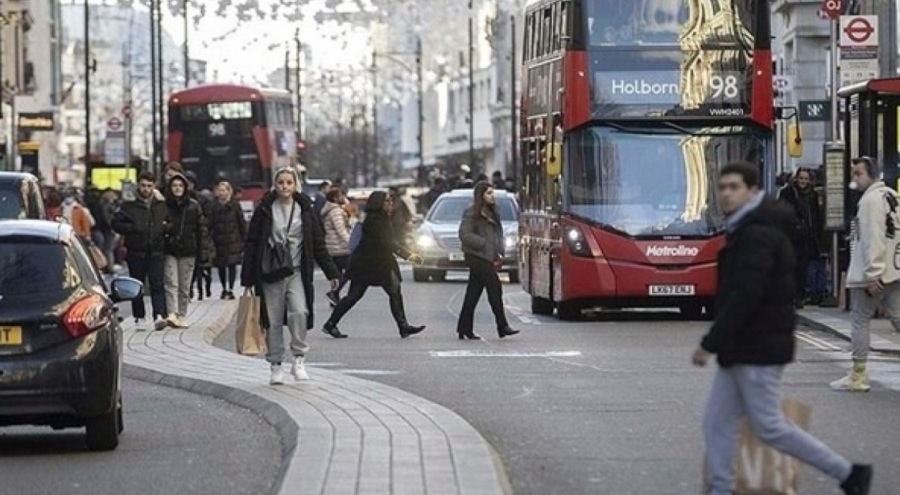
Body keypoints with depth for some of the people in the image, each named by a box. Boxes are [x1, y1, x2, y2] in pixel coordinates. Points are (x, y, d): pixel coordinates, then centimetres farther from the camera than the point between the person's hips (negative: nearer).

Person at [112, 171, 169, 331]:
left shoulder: (162, 206, 10)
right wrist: (133, 229, -13)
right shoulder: (129, 206, 2)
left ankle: (159, 316, -21)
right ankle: (139, 318, 15)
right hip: (136, 253, 0)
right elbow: (116, 223, -1)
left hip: (156, 253, 0)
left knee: (158, 285, -12)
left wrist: (165, 228, -1)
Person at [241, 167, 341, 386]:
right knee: (273, 320, 2)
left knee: (299, 312, -18)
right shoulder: (265, 210, 0)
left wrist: (331, 272, 7)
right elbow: (252, 243, 1)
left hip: (297, 272, 1)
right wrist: (248, 277, -2)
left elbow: (318, 243, 10)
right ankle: (276, 365, 12)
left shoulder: (304, 209, 5)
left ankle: (298, 359, -5)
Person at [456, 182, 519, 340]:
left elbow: (499, 235, 21)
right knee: (495, 288, -13)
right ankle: (502, 326, -12)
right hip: (477, 257, -8)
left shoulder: (492, 214, 17)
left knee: (473, 294, 9)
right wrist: (484, 244, -16)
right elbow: (464, 235, -13)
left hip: (488, 259, 8)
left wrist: (499, 254, 5)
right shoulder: (472, 213, -7)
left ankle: (464, 329, 11)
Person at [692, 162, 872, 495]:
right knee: (717, 425, 7)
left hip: (757, 350, -10)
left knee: (769, 427, -5)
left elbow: (744, 297, -26)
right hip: (740, 350, 10)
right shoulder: (747, 230, 16)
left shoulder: (758, 234, -18)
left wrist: (710, 343, -23)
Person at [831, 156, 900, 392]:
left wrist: (872, 274, -23)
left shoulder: (871, 199, -14)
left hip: (873, 275, -9)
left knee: (859, 320, 1)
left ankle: (858, 376, 5)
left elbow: (873, 238, -21)